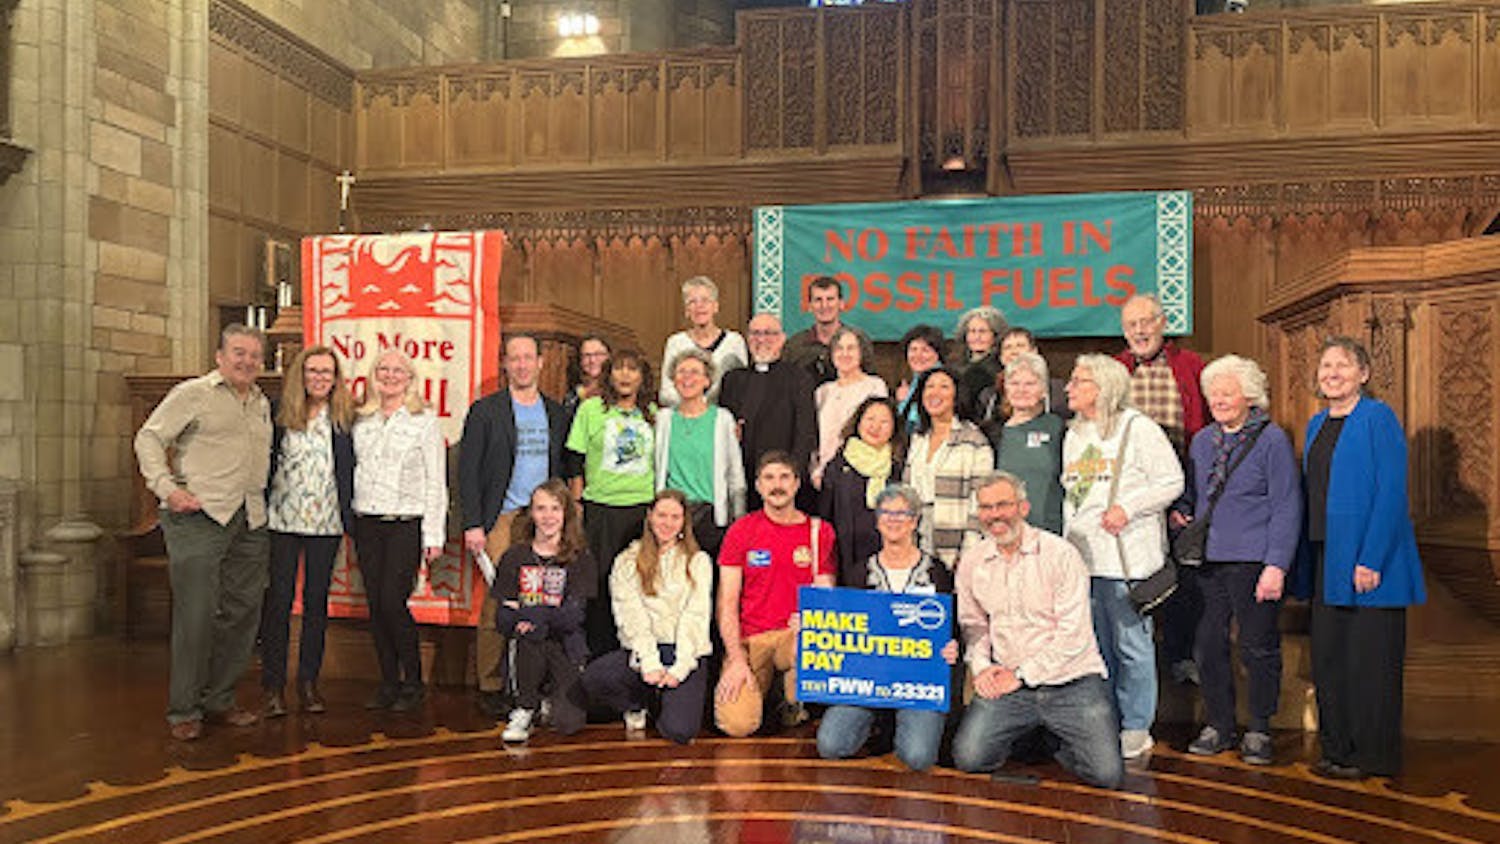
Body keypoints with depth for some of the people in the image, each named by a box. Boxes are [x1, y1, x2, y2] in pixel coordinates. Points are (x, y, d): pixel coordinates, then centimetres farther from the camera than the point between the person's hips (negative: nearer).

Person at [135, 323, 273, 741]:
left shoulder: (262, 404, 19)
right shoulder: (193, 393, 1)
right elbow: (149, 438, -3)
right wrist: (167, 488, -13)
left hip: (250, 521, 6)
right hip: (199, 516, -6)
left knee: (242, 613, 8)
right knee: (196, 614, -6)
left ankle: (219, 701, 21)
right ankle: (183, 710, 5)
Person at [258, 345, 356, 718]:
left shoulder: (344, 418, 4)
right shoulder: (280, 414, 2)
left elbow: (350, 469, 6)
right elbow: (265, 462, 4)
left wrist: (349, 517, 1)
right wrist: (260, 511, 0)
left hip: (326, 522, 1)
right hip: (282, 519, -1)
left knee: (316, 600, 7)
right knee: (278, 599, 0)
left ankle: (308, 681, 18)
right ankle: (273, 685, 8)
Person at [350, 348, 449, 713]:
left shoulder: (425, 420, -1)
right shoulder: (361, 420, 11)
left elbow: (436, 481, -2)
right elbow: (353, 469, 14)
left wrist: (434, 534, -6)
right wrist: (349, 521, 8)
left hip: (407, 522, -4)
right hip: (366, 522, 4)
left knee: (392, 601, -10)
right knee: (375, 604, 5)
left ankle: (413, 683, 7)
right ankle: (388, 683, 17)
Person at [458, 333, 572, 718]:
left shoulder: (557, 413, 14)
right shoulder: (485, 411, 3)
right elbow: (468, 471, 0)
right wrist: (472, 524, -7)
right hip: (502, 520, -3)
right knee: (498, 602, -6)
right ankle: (490, 688, 5)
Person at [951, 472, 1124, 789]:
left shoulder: (1061, 554, -8)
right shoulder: (971, 563, 6)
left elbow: (1073, 635, -11)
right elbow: (972, 624, 16)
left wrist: (1022, 675, -13)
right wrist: (981, 666, -4)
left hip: (1071, 681, -3)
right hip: (1007, 683, 3)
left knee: (1107, 773, -16)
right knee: (968, 757, -14)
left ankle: (1057, 739, 16)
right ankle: (1025, 735, 15)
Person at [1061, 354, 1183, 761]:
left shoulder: (1137, 427, -4)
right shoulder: (1074, 434, 18)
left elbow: (1172, 482, -8)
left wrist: (1127, 507, -17)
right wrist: (1067, 537, 17)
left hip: (1125, 555, -6)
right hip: (1080, 554, 7)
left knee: (1132, 644, -1)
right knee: (1095, 646, 10)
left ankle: (1136, 729, 9)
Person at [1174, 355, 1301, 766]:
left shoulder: (1271, 439, -4)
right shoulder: (1202, 441, 13)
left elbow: (1286, 508, -7)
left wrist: (1276, 565, -13)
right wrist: (1181, 516, 3)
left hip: (1254, 561, -5)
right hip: (1208, 560, 5)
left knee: (1258, 648, 4)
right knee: (1209, 644, 8)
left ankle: (1259, 730, 19)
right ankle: (1218, 724, 22)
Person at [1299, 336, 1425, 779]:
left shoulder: (1378, 418, -9)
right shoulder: (1317, 425, 14)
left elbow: (1391, 494, -15)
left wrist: (1371, 560, -20)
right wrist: (1307, 560, 11)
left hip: (1369, 560, -7)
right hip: (1327, 560, 7)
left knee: (1370, 659, 1)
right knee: (1328, 656, 11)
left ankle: (1372, 756, 13)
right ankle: (1337, 748, 22)